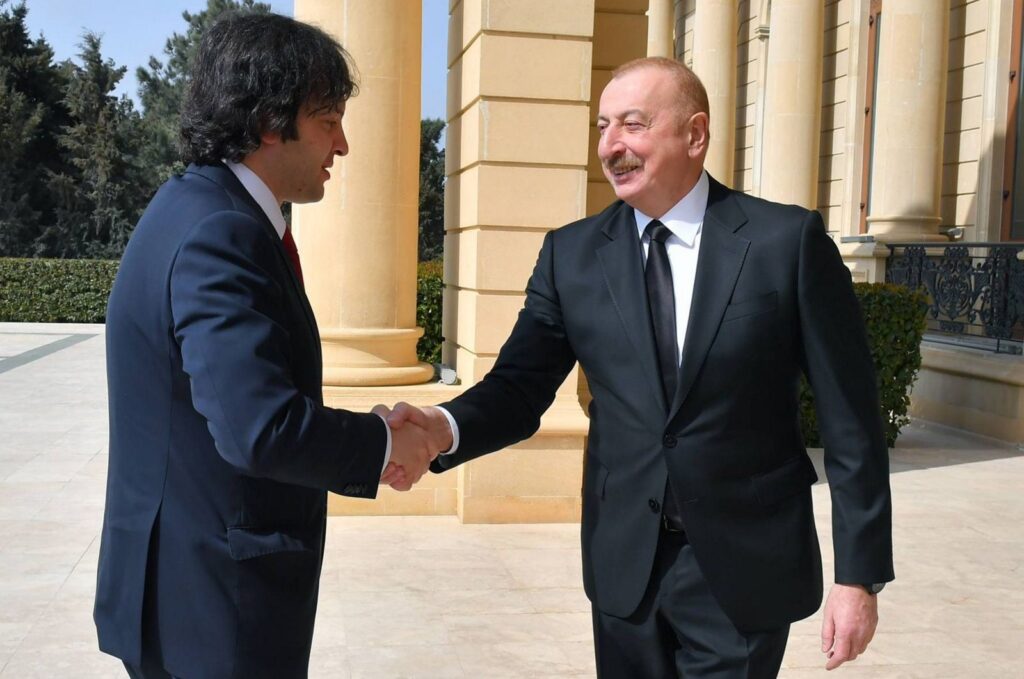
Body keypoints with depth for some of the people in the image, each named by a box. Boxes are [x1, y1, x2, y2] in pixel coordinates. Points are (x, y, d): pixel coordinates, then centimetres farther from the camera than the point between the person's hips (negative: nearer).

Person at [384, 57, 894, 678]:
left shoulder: (789, 240, -8)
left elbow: (850, 419, -6)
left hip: (746, 567, -3)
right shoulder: (572, 254, 1)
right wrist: (446, 428, -24)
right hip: (623, 563, 3)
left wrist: (861, 573, -6)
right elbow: (520, 387, -2)